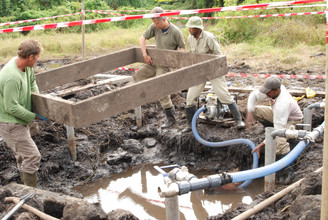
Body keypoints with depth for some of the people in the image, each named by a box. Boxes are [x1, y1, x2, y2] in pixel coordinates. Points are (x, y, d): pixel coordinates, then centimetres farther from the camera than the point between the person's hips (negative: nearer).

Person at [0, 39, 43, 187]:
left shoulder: (26, 67, -3)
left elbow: (32, 81, 19)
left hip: (18, 122, 10)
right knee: (32, 156, -9)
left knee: (23, 157, 20)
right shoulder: (12, 77, -31)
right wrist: (34, 116, -17)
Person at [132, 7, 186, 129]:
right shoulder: (155, 27, -4)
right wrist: (145, 55, -6)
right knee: (137, 77, 12)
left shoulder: (176, 32, -18)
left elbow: (182, 47, -9)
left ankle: (170, 118, -3)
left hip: (165, 65, -7)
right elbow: (143, 38, 2)